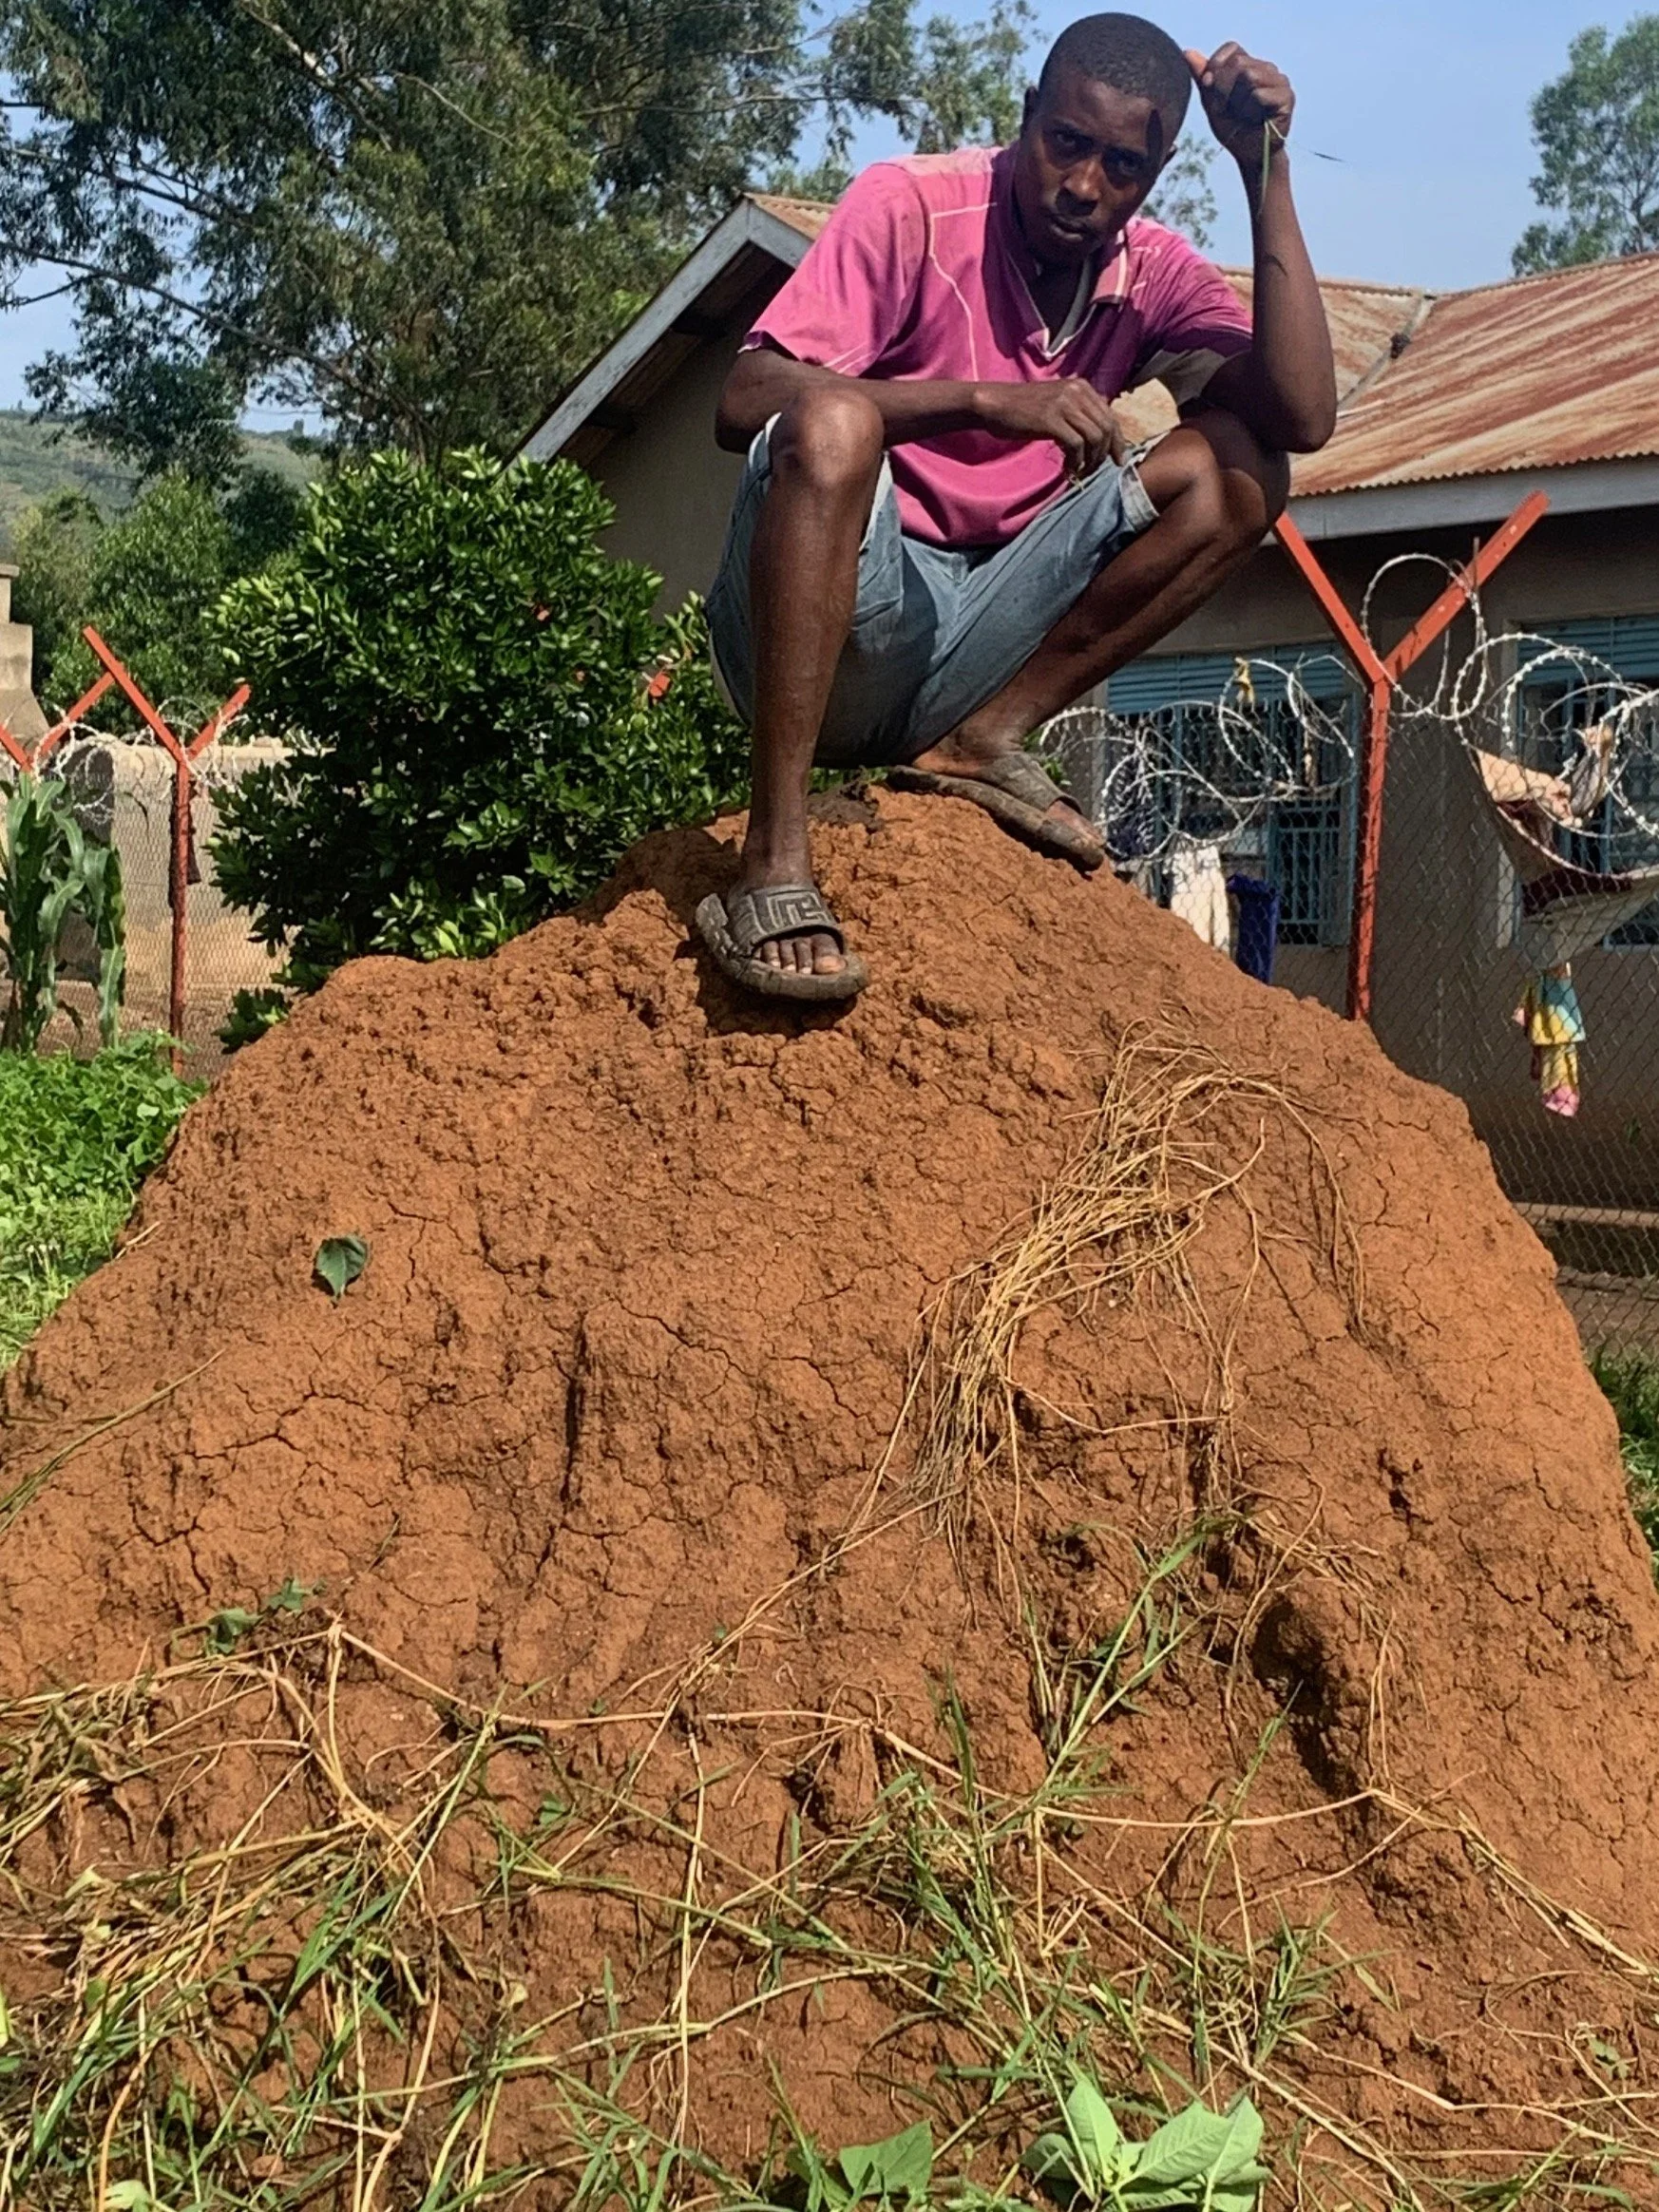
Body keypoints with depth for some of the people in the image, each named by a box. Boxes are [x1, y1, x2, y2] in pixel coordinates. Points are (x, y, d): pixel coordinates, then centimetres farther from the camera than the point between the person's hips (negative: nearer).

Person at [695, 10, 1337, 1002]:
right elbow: (745, 401, -20)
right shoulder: (911, 206, -7)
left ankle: (989, 738, -12)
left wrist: (1267, 175, -12)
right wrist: (988, 401, -28)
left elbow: (1302, 417, -11)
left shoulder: (1156, 275, 6)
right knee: (835, 423, -36)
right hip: (814, 633, -4)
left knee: (1235, 469, -5)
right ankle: (775, 869, -35)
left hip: (961, 656, 5)